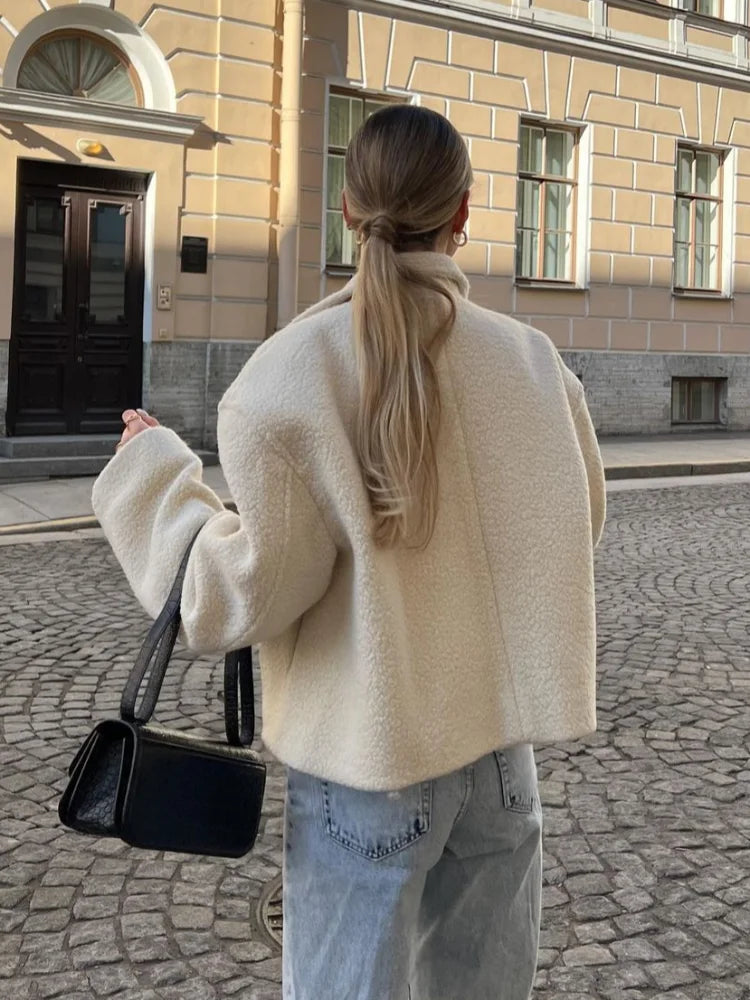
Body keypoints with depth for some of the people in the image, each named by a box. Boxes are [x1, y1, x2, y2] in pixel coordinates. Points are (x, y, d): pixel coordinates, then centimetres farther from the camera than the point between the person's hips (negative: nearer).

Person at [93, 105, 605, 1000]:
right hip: (498, 742, 3)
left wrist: (151, 470, 0)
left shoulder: (291, 372, -15)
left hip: (367, 758, -3)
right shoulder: (531, 361, -4)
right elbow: (579, 523, 10)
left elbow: (245, 593, -14)